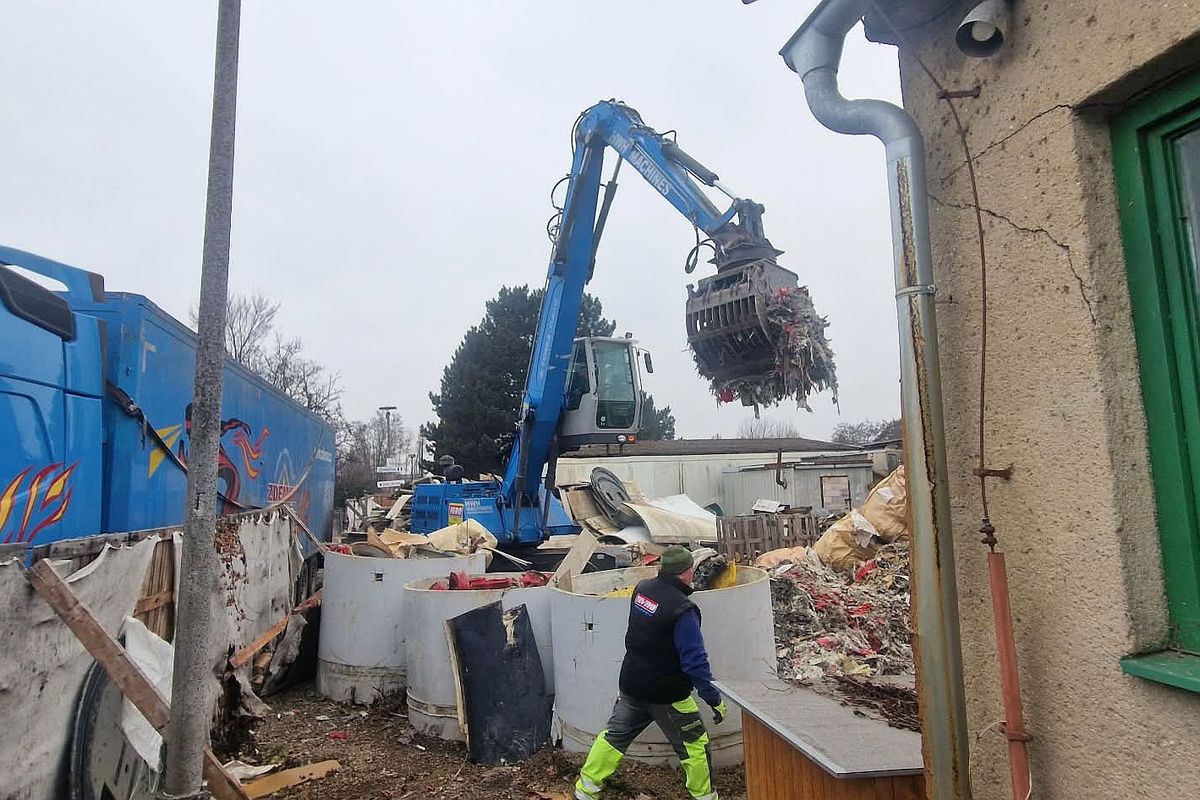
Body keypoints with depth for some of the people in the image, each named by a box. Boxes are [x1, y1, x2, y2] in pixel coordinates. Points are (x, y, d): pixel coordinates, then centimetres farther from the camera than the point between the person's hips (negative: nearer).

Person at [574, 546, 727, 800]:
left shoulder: (642, 588, -6)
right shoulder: (682, 610, -26)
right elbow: (695, 661, -24)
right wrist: (714, 699, -14)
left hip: (631, 685, 7)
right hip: (667, 694, -7)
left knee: (615, 735, 20)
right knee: (694, 745, 13)